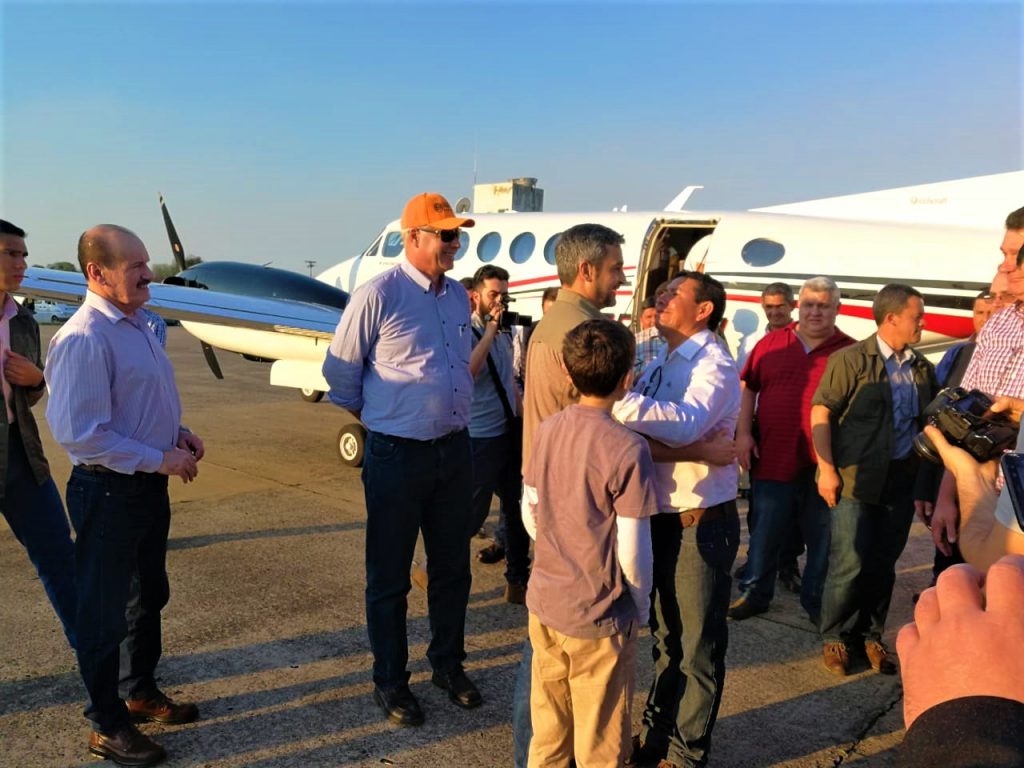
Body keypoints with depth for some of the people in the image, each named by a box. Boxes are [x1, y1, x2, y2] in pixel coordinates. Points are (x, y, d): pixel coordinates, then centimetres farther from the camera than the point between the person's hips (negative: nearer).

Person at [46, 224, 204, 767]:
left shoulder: (136, 325, 8)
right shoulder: (83, 339, -22)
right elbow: (79, 433, -26)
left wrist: (179, 433, 3)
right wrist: (160, 459, -22)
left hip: (149, 484, 9)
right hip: (109, 492, -9)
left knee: (149, 598, 23)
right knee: (105, 611, 7)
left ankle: (140, 691, 43)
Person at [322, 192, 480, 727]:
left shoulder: (457, 294, 7)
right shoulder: (378, 296, -13)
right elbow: (339, 371, -3)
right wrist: (379, 419, 8)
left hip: (455, 449, 6)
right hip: (397, 455, -6)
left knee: (452, 567, 17)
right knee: (389, 576, 9)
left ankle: (448, 664, 37)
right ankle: (389, 681, 28)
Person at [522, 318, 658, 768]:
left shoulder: (546, 430, -3)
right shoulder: (628, 449, -21)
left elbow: (529, 514, 6)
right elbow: (632, 550, -18)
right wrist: (641, 605, -1)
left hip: (544, 602, 6)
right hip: (599, 617, -5)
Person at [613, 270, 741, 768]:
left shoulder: (714, 365, -15)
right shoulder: (658, 366, 11)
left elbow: (686, 425, -35)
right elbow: (641, 424, 5)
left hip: (701, 522, -8)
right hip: (661, 517, 8)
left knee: (697, 644, 7)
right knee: (665, 634, 22)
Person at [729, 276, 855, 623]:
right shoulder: (771, 344, 6)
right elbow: (747, 389, 11)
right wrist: (743, 433, 1)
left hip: (823, 464, -1)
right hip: (773, 460, 1)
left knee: (822, 536, 11)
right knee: (765, 533, 12)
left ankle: (816, 601, 29)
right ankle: (754, 593, 27)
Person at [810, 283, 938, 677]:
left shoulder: (922, 368, 12)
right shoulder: (851, 359, -4)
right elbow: (820, 413, -7)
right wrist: (827, 469, -12)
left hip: (901, 479, 5)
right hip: (856, 479, -5)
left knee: (883, 565, 10)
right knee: (850, 564, -3)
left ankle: (870, 635, 25)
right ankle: (834, 637, 14)